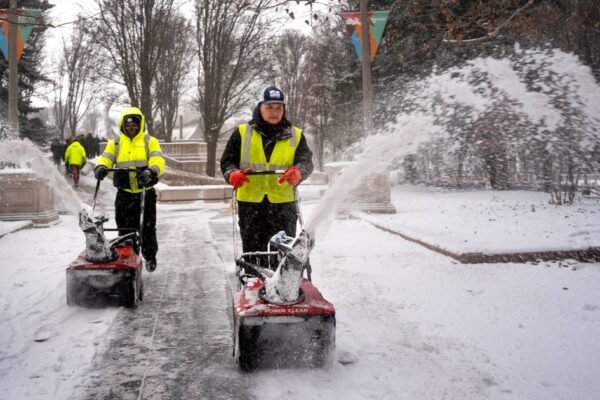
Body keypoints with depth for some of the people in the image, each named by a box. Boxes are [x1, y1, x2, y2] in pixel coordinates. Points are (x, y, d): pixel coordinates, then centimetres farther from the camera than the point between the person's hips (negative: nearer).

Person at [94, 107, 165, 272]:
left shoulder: (150, 141, 2)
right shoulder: (115, 142, 9)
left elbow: (158, 162, -12)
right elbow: (106, 158, 0)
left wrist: (151, 172, -33)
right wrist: (100, 167, -24)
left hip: (146, 192, -2)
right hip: (124, 193, 2)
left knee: (148, 227, 6)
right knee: (125, 227, 8)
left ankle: (150, 257, 22)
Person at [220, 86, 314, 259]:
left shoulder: (296, 136, 11)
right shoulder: (242, 133, 10)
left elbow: (306, 161, -3)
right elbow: (227, 160, 8)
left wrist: (298, 172, -27)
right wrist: (232, 173, -16)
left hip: (283, 202, 0)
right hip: (249, 202, 0)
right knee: (253, 250, 5)